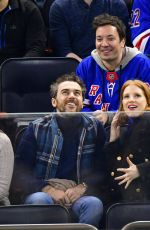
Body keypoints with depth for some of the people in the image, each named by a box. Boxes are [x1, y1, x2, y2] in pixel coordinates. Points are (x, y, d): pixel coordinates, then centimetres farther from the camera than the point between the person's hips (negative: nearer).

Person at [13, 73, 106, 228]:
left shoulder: (95, 128, 9)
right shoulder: (37, 129, 5)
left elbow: (103, 169, 7)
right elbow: (20, 171, 1)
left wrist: (84, 187, -12)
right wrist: (47, 189, -15)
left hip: (78, 196, 1)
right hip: (43, 193, -1)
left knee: (94, 204, -33)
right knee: (39, 200, -36)